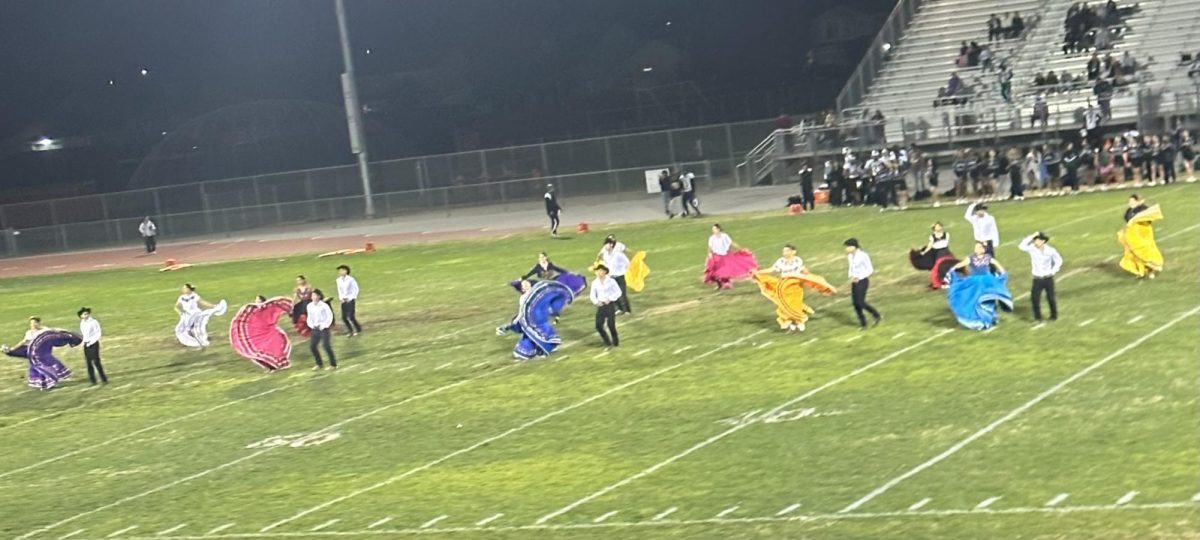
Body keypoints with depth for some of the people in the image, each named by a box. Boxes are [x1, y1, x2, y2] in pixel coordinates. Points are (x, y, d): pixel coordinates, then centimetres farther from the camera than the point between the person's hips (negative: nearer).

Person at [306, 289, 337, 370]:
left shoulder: (324, 306, -13)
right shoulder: (309, 306, 2)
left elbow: (330, 316, -8)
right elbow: (309, 317, 13)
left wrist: (323, 326, -13)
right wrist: (311, 325, -5)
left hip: (323, 328, -6)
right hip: (315, 329, 6)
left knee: (327, 346, -8)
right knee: (312, 346, 2)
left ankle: (333, 364, 6)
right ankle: (319, 364, 19)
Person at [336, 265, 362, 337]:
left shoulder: (351, 279, -13)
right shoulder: (339, 280, 3)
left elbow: (356, 289, -7)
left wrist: (350, 298, -12)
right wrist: (341, 298, -1)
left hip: (350, 300, -5)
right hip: (344, 301, 5)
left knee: (350, 316, -10)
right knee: (344, 317, -1)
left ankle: (358, 329, 11)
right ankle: (351, 331, 14)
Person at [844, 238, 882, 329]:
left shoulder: (863, 256, -16)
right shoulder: (850, 256, 5)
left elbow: (870, 269, -13)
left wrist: (858, 278, -19)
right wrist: (851, 277, -4)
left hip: (862, 281, -7)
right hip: (854, 282, 7)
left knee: (860, 303, -10)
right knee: (855, 303, 2)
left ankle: (877, 315, 10)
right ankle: (863, 323, 13)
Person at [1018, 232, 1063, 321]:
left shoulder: (1050, 250, -10)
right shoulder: (1032, 249, -9)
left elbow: (1058, 260, 3)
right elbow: (1022, 246, -25)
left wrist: (1053, 271, -5)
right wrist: (1031, 237, -25)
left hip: (1048, 278, -1)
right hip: (1037, 279, 1)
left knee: (1050, 298, 8)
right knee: (1034, 297, -8)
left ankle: (1054, 316, 26)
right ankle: (1037, 316, 6)